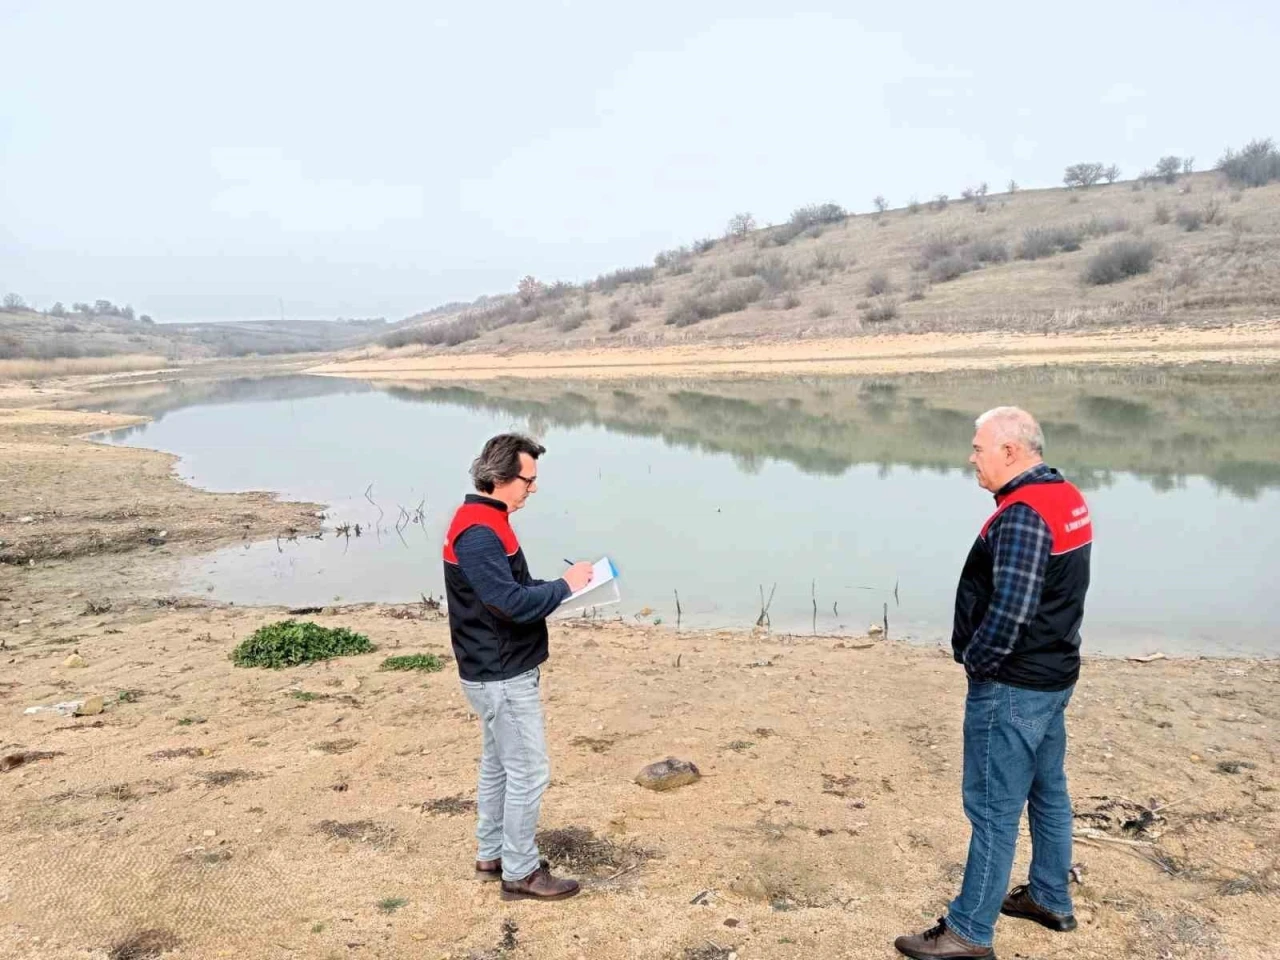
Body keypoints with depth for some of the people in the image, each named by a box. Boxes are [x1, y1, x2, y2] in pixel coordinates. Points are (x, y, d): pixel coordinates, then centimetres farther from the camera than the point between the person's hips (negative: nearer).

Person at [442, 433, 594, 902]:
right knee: (529, 772, 0)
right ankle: (520, 872, 13)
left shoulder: (485, 521, 10)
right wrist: (563, 586, -18)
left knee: (499, 765, 20)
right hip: (502, 676, -10)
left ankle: (491, 854, 33)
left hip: (498, 670, 10)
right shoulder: (478, 531, -24)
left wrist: (557, 586, 4)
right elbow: (510, 603, -29)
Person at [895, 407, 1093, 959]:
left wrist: (975, 660, -14)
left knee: (994, 809, -1)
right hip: (1053, 675, 10)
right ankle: (1051, 900, 37)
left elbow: (1009, 610, -29)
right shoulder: (1065, 497, 7)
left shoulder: (1022, 515, -24)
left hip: (1012, 687, -10)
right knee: (1047, 791, 21)